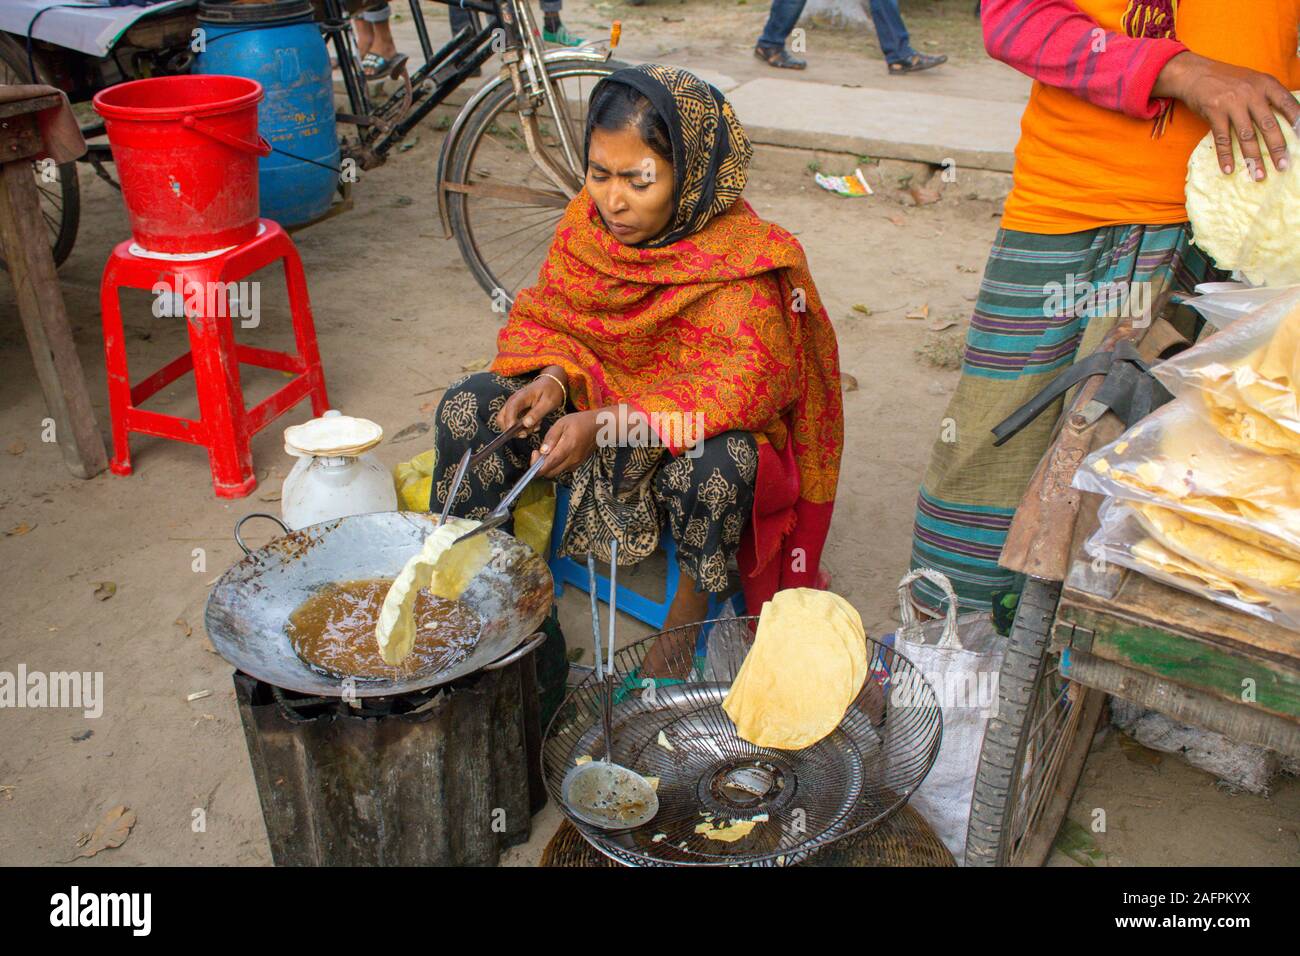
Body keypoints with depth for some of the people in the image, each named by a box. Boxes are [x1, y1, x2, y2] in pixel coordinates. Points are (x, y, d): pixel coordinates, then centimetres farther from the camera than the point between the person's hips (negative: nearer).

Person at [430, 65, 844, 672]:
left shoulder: (740, 254, -21)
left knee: (716, 464, -38)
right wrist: (552, 378, -20)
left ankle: (692, 601, -8)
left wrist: (607, 424, -37)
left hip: (699, 424, -4)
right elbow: (544, 315, 5)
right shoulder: (586, 223, -5)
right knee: (468, 408, -13)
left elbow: (746, 379, -29)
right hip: (592, 400, 5)